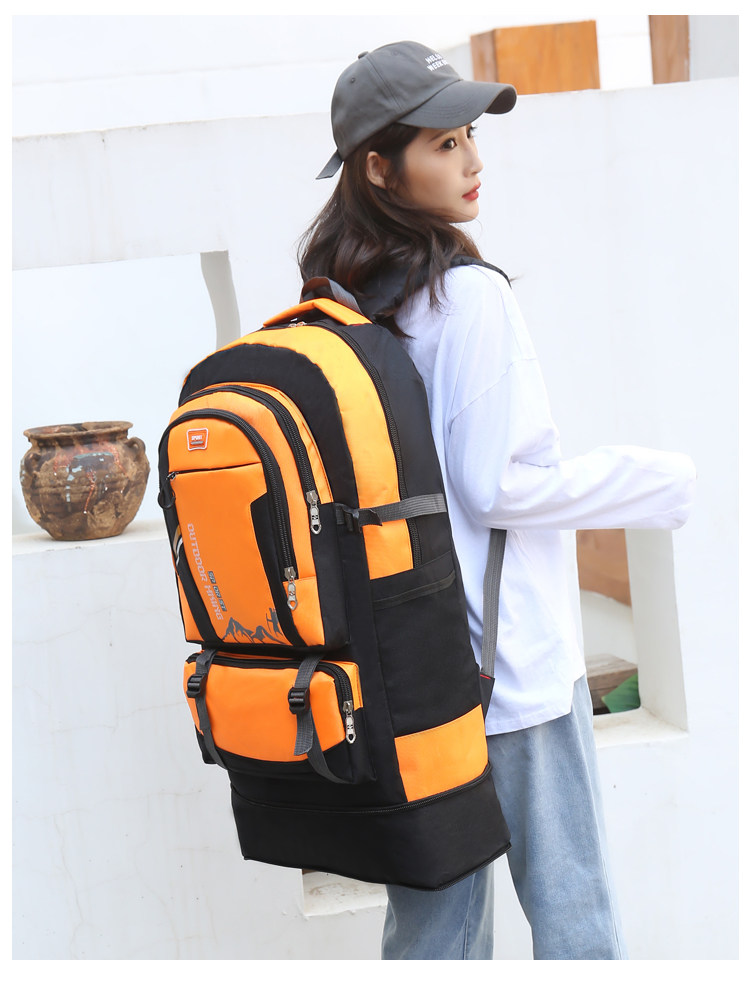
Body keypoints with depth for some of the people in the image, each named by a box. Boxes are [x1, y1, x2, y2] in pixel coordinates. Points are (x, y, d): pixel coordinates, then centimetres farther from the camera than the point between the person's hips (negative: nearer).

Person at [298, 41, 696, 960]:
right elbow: (500, 485, -17)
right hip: (513, 661, -7)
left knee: (431, 912, 16)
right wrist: (658, 482, -6)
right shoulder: (468, 294, -17)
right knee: (569, 908, 7)